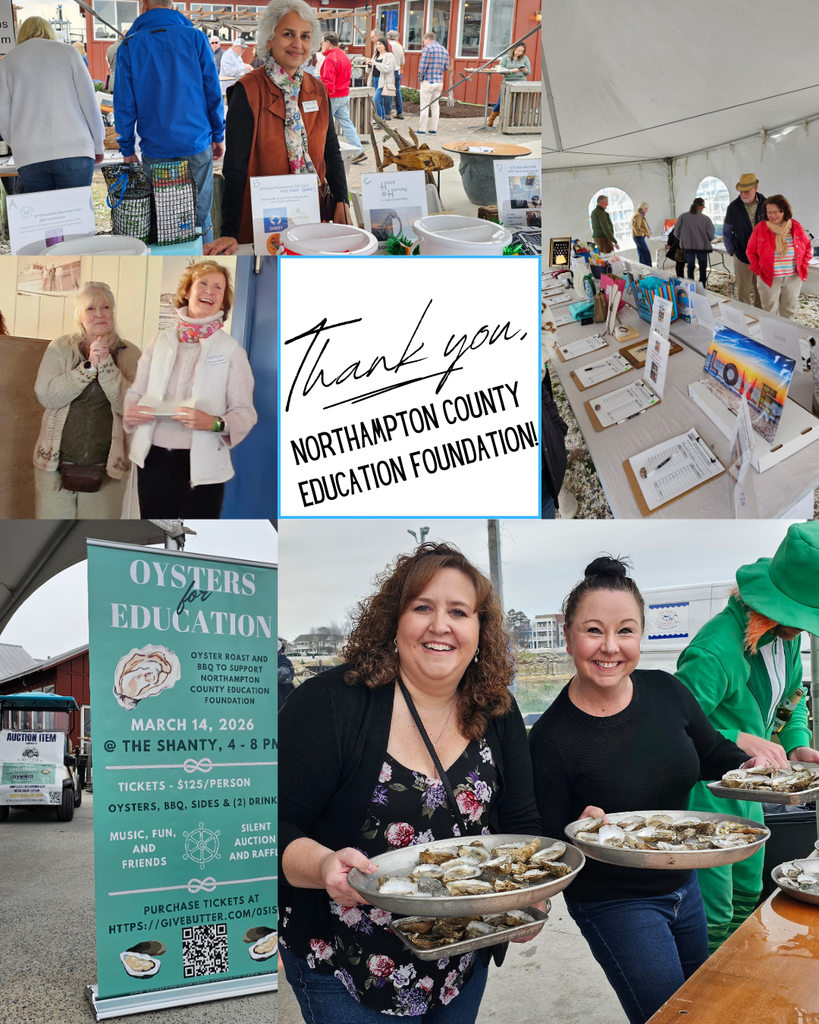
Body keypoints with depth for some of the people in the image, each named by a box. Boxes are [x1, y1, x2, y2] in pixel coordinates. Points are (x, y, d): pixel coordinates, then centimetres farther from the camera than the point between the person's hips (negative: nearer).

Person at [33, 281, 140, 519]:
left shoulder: (129, 354, 2)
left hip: (106, 468, 0)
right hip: (56, 463, 0)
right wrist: (88, 366, -16)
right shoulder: (59, 348, 3)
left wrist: (105, 364, -18)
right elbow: (46, 395, -10)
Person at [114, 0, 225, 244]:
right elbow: (213, 90, 1)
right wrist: (218, 136, 9)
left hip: (155, 150, 0)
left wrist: (127, 149, 8)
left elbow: (124, 102, 2)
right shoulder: (195, 38, 0)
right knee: (199, 217, 6)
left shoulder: (129, 46, 1)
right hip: (197, 146, 0)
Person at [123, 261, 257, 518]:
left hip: (201, 463, -3)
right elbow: (135, 392, 14)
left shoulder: (230, 349, -2)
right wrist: (130, 410, -8)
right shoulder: (162, 340, 8)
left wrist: (215, 423, -26)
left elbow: (245, 412, -7)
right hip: (154, 458, 3)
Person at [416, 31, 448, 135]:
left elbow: (422, 65, -13)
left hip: (428, 81, -6)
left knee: (424, 106, -2)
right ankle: (434, 129, 13)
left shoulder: (427, 48, -9)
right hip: (439, 82, 7)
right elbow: (446, 67, 14)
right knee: (435, 105, 12)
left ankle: (422, 130, -1)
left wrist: (420, 79, -3)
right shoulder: (444, 50, 13)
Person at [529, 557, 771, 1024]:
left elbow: (712, 752, 7)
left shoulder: (666, 691, -11)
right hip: (612, 902, -6)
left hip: (683, 885, 6)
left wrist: (748, 764, -13)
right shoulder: (551, 736, -24)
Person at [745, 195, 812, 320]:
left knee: (789, 310, 13)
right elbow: (751, 251, 4)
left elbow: (808, 247, 12)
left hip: (793, 277, 2)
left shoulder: (796, 227, 0)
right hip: (769, 277, -2)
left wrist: (803, 265, 2)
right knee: (770, 311, 4)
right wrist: (757, 269, -4)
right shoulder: (760, 228, -5)